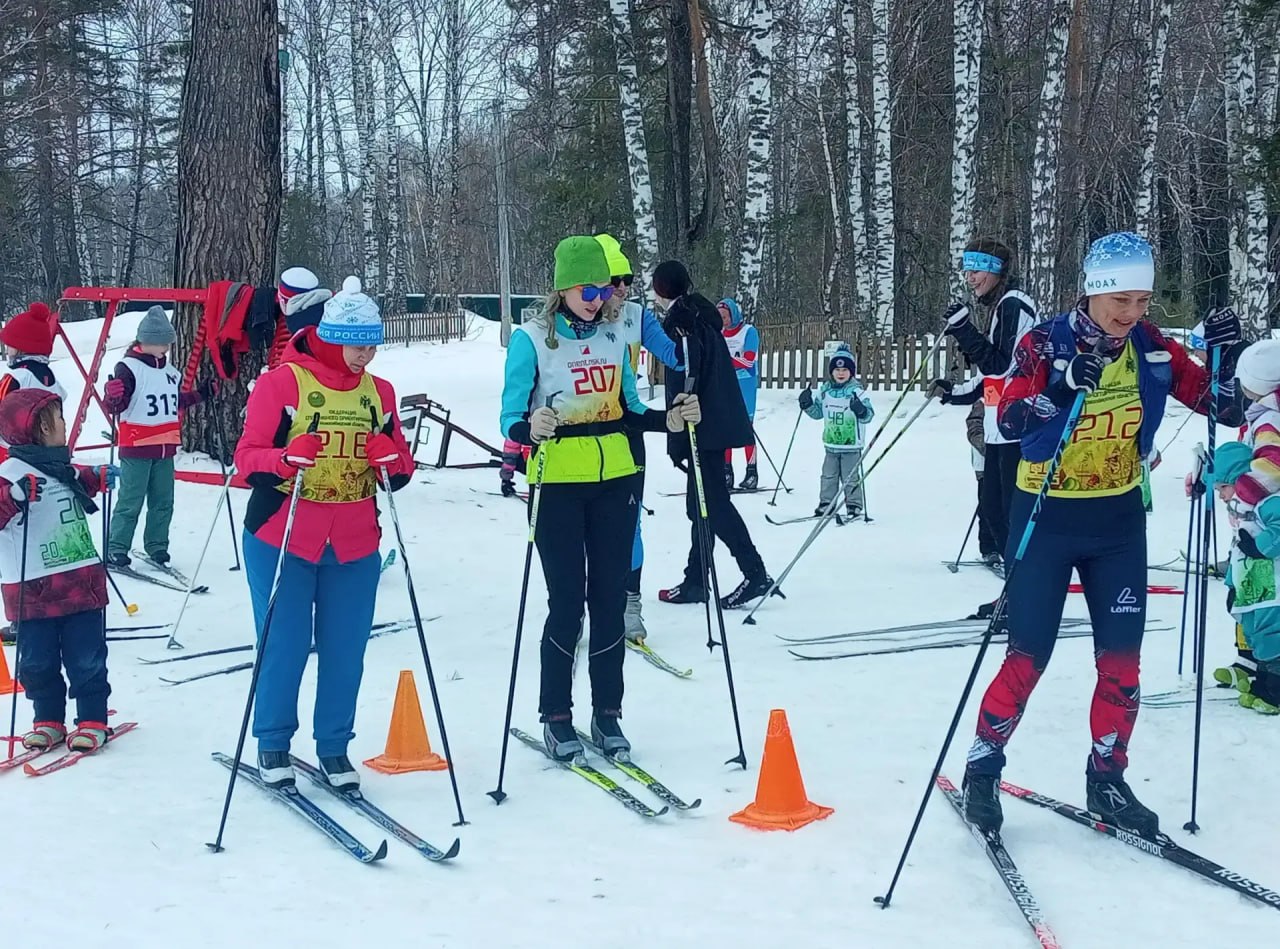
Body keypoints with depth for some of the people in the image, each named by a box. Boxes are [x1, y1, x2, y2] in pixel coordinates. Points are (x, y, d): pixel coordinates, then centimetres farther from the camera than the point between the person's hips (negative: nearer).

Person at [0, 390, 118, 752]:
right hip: (34, 590, -5)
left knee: (87, 659, 5)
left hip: (81, 583, 5)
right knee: (39, 661, 5)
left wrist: (98, 478, 23)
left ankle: (92, 720, 14)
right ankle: (48, 721, 20)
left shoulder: (63, 468, 13)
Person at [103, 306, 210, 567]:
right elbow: (114, 407, -14)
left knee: (163, 501, 11)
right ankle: (116, 550, 5)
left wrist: (202, 394, 25)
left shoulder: (169, 371, 13)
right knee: (130, 502, -3)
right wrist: (114, 397, -35)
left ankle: (156, 546, 22)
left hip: (165, 449, 7)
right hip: (136, 449, -7)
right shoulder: (129, 368, -10)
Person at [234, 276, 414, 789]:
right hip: (281, 542, -4)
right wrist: (287, 458, -27)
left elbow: (400, 472, 11)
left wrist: (391, 458, -12)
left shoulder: (379, 391, 9)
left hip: (355, 547, 4)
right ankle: (273, 744, 19)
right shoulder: (281, 382, -6)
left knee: (345, 650, 5)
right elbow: (248, 457, -8)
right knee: (283, 646, 1)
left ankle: (334, 747, 20)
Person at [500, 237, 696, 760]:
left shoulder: (614, 336, 7)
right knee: (567, 602, -2)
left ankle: (607, 713, 19)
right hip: (558, 485, -4)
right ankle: (556, 716, 13)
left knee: (610, 599, 7)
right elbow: (511, 418, -8)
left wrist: (668, 420, -3)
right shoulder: (531, 339, -6)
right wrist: (530, 430, -30)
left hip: (615, 481, 4)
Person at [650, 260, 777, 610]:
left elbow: (684, 383, -18)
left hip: (704, 427, -10)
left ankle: (756, 574, -11)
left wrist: (676, 442, -16)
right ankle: (695, 581, 16)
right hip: (721, 421, 10)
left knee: (712, 502, -8)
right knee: (703, 502, 12)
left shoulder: (680, 320, -11)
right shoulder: (701, 315, 17)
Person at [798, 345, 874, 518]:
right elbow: (818, 412, 16)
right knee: (828, 476, 12)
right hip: (831, 444, 5)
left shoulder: (857, 391, -10)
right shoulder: (825, 390, 5)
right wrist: (807, 405, -1)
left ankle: (854, 506, 10)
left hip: (851, 445, -5)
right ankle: (826, 504, 21)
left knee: (850, 478, 1)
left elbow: (868, 415, -13)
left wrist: (861, 410, -34)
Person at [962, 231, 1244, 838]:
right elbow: (1009, 422, -26)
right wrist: (1064, 386, -42)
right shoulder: (1046, 344, -14)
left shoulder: (1151, 348, -3)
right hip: (1046, 516, -4)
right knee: (1029, 655, -3)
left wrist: (1226, 355, -20)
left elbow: (1223, 407, -2)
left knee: (1121, 658, 4)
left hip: (1119, 519, 4)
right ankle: (982, 768, 14)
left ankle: (1106, 780, 19)